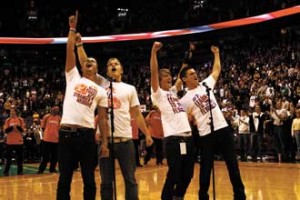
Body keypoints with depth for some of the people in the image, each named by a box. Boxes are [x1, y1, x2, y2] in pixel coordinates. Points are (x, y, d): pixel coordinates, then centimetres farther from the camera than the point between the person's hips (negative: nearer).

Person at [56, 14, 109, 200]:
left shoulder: (101, 91, 14)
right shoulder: (73, 77, 15)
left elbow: (103, 119, 10)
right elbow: (70, 50, 8)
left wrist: (105, 143, 2)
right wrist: (73, 29, 6)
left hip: (87, 134, 0)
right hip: (66, 132, 0)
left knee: (89, 179, 5)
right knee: (64, 179, 3)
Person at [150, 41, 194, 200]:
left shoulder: (173, 91, 20)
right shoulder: (158, 94, 1)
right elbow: (153, 72, -11)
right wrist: (154, 51, -19)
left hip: (187, 137, 8)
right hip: (173, 138, -7)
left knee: (187, 175, 12)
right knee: (173, 176, -5)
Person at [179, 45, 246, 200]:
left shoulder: (206, 85, 11)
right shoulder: (184, 100, 1)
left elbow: (217, 69, 19)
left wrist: (216, 53, 17)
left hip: (223, 128, 3)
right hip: (206, 135, -3)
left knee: (232, 163, 7)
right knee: (206, 167, 4)